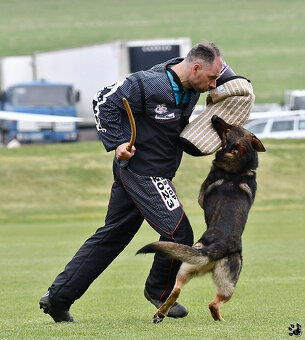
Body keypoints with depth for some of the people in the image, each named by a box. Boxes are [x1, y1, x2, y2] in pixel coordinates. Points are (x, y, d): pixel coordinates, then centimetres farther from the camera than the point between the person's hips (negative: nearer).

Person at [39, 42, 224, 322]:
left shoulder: (192, 87, 2)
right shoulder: (148, 85, -22)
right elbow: (105, 101, -14)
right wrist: (116, 142, -19)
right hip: (142, 171, -9)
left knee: (111, 236, 12)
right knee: (179, 232, -10)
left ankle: (58, 297, 16)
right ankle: (159, 291, 15)